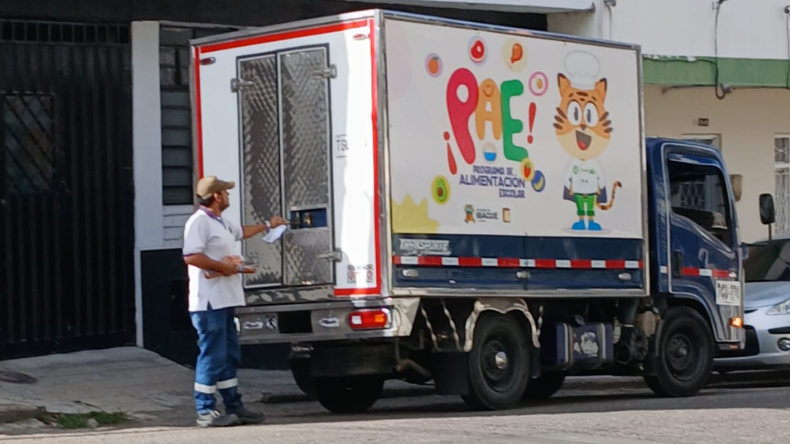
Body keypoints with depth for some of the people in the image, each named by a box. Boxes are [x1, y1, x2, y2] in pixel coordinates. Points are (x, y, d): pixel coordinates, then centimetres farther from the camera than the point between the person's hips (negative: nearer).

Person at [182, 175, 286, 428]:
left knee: (230, 355, 13)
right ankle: (205, 412, -6)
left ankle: (233, 406, 19)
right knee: (212, 356, -9)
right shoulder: (199, 222, -14)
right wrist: (223, 267, -19)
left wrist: (267, 225, 50)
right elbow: (191, 256, -25)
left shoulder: (221, 223, 19)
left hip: (224, 301, 11)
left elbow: (241, 232, 41)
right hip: (209, 302, -11)